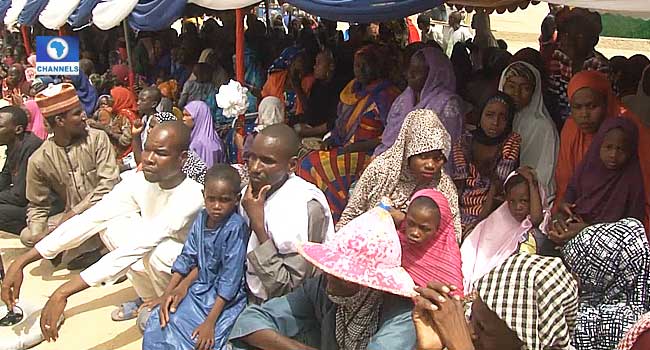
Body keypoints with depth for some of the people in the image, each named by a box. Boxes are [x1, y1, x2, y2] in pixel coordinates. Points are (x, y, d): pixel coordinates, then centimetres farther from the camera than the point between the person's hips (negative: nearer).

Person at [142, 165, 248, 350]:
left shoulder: (236, 228, -22)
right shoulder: (201, 218, -2)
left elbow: (230, 279, -22)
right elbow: (187, 257, 7)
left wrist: (210, 322, -22)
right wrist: (168, 292, -1)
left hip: (226, 297, -6)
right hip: (200, 288, 7)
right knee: (157, 321, -2)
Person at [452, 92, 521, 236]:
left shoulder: (512, 141, -1)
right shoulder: (464, 142, 7)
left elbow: (498, 187, -10)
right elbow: (457, 185, 2)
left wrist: (480, 221, -18)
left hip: (490, 214, -2)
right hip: (461, 212, 3)